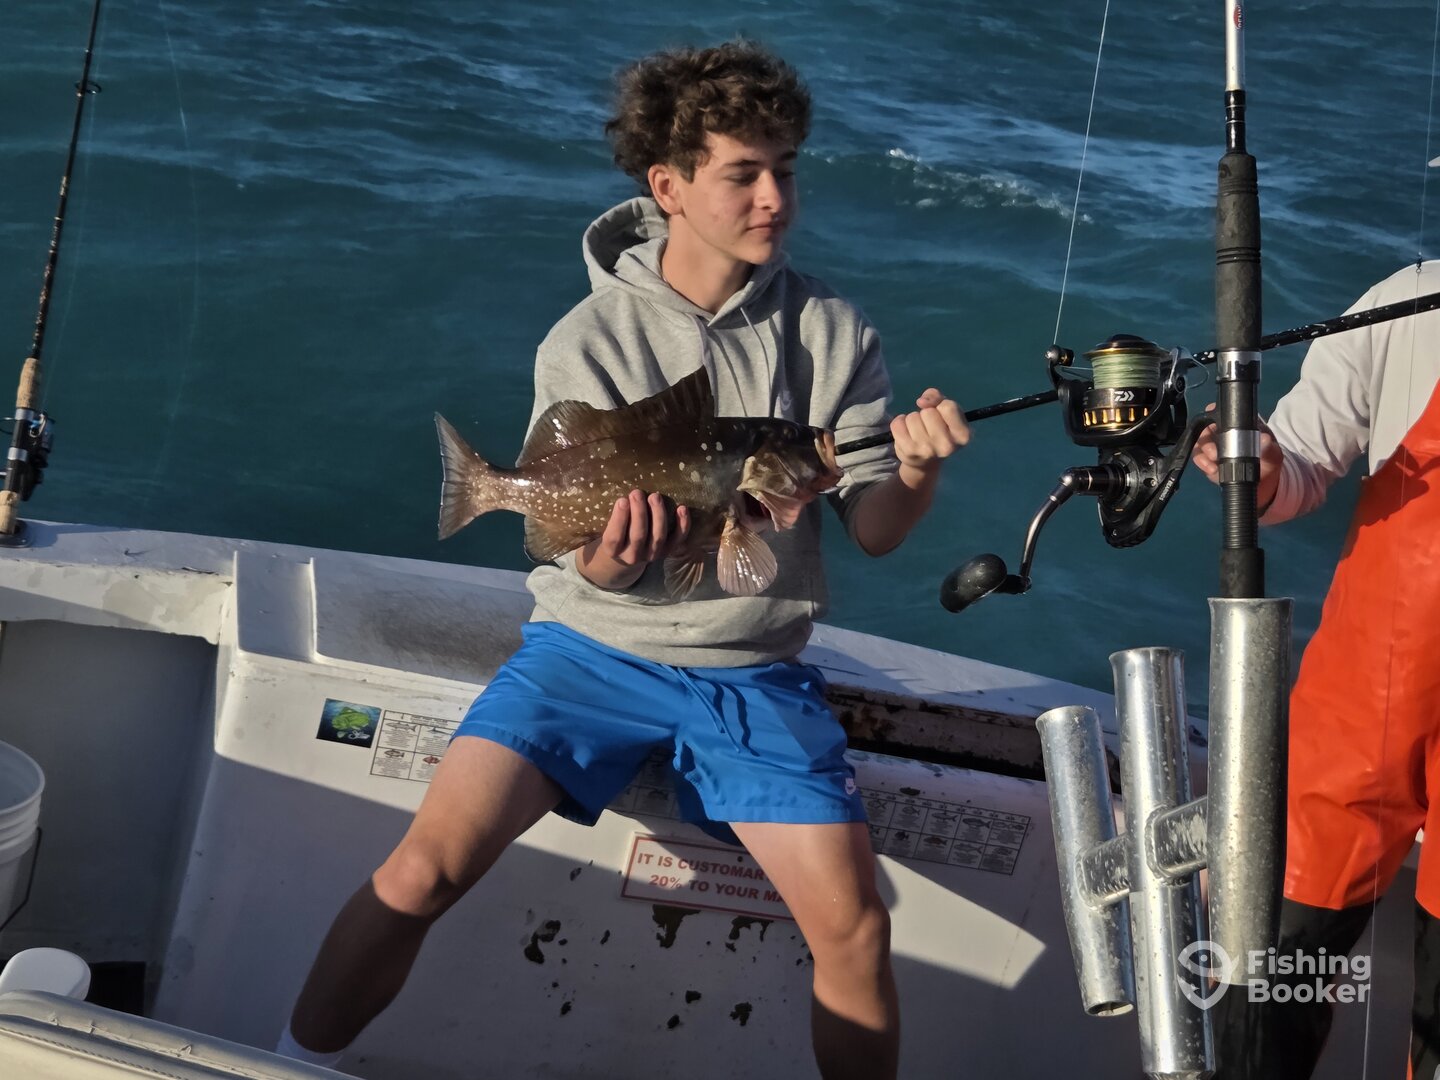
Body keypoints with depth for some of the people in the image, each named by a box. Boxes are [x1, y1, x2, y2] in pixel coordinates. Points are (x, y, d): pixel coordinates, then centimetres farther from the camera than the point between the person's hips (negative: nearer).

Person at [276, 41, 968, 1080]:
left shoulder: (830, 332, 2)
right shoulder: (590, 342, -3)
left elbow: (875, 528, 1)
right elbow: (590, 570, -4)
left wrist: (917, 470, -22)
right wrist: (612, 559, -28)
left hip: (753, 671, 1)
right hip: (598, 644, -1)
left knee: (854, 925, -16)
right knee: (421, 869, -17)